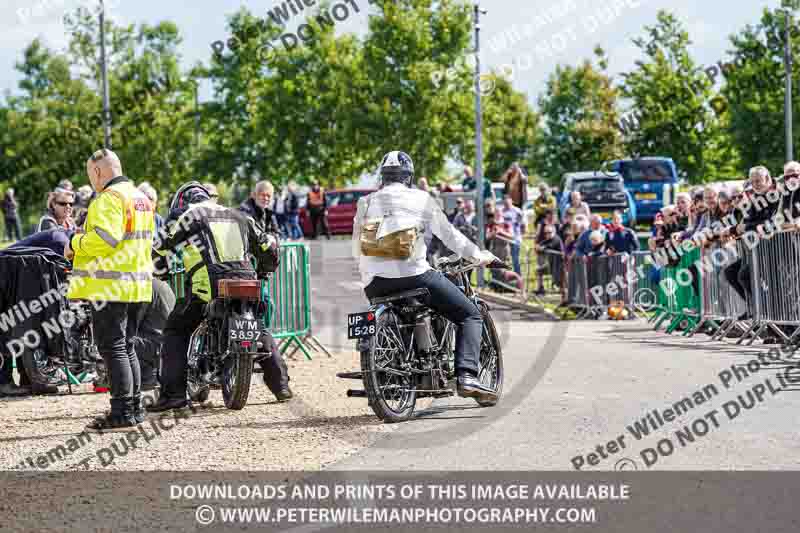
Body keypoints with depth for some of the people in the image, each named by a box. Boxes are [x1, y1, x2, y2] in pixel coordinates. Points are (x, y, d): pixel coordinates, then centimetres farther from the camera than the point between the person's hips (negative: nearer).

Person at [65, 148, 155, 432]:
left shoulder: (109, 198, -12)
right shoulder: (142, 198, 19)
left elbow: (104, 238, -25)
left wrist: (75, 244, -8)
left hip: (111, 287, -10)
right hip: (138, 285, 10)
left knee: (113, 348, -7)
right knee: (126, 347, 17)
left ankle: (122, 413, -8)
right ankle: (134, 408, 20)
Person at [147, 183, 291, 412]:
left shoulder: (188, 217, 11)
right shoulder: (239, 216, 26)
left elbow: (162, 245, 6)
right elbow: (267, 247, 28)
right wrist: (264, 270, 46)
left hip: (208, 287, -4)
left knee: (176, 331, 9)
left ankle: (174, 392, -3)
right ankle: (281, 384, 20)